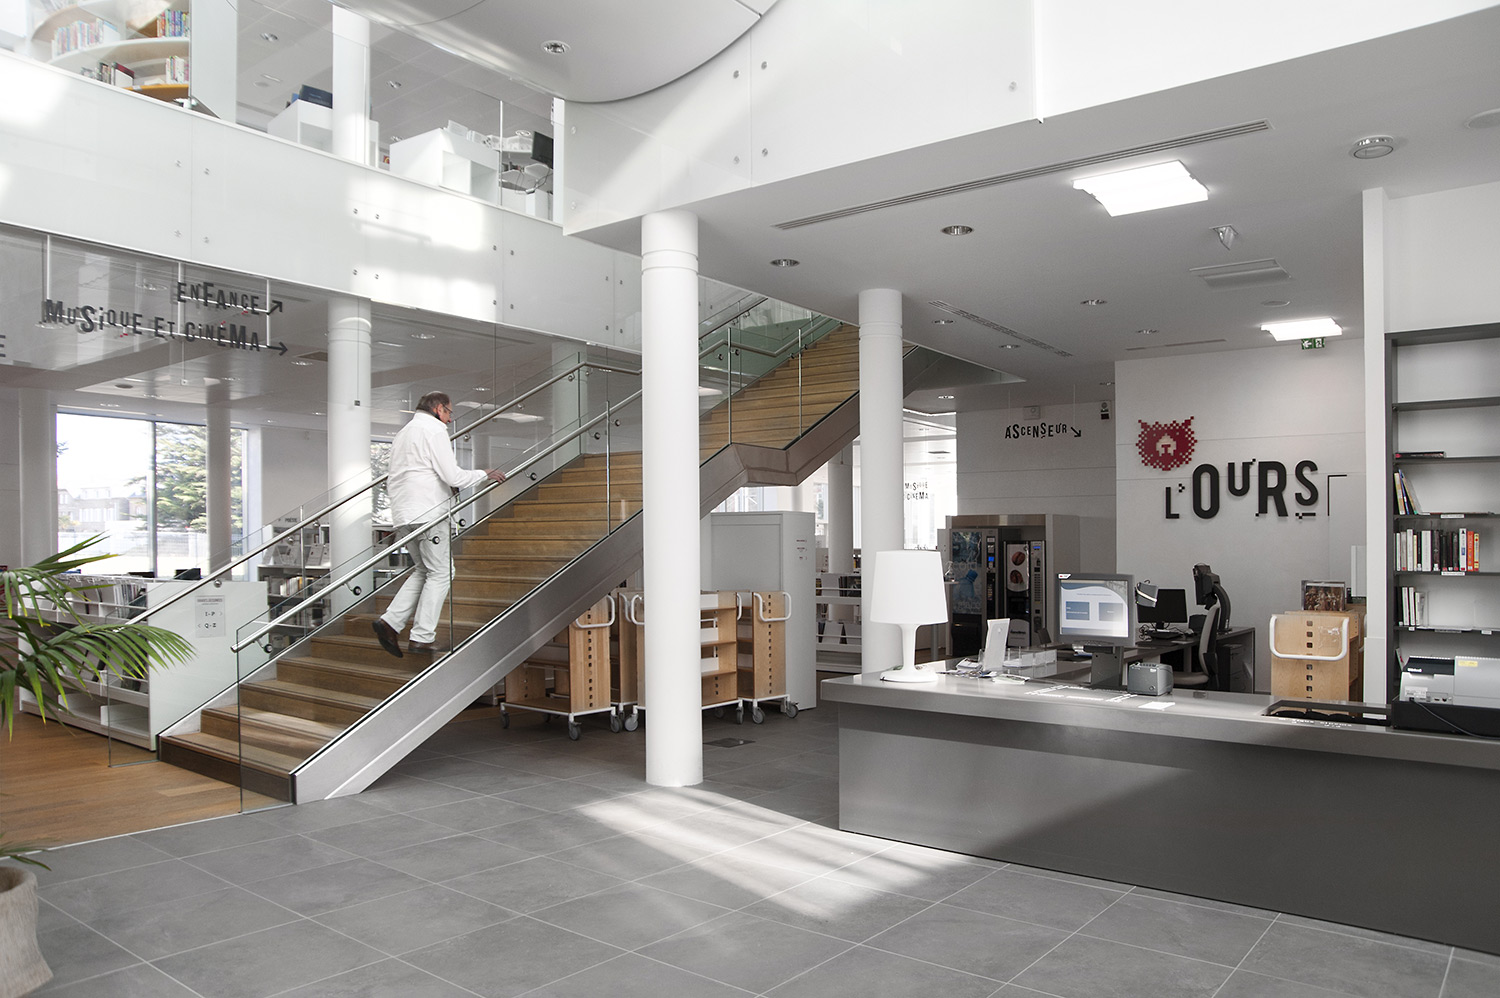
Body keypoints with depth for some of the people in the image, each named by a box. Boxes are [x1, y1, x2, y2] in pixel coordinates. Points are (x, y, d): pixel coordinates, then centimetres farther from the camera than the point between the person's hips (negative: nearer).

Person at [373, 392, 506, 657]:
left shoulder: (402, 434, 24)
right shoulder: (433, 430, -5)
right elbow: (453, 476, -14)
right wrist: (485, 474, 2)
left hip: (403, 515, 9)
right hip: (428, 512, -9)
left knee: (423, 570, 17)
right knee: (440, 572, -3)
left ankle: (390, 621, 4)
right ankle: (422, 637, -3)